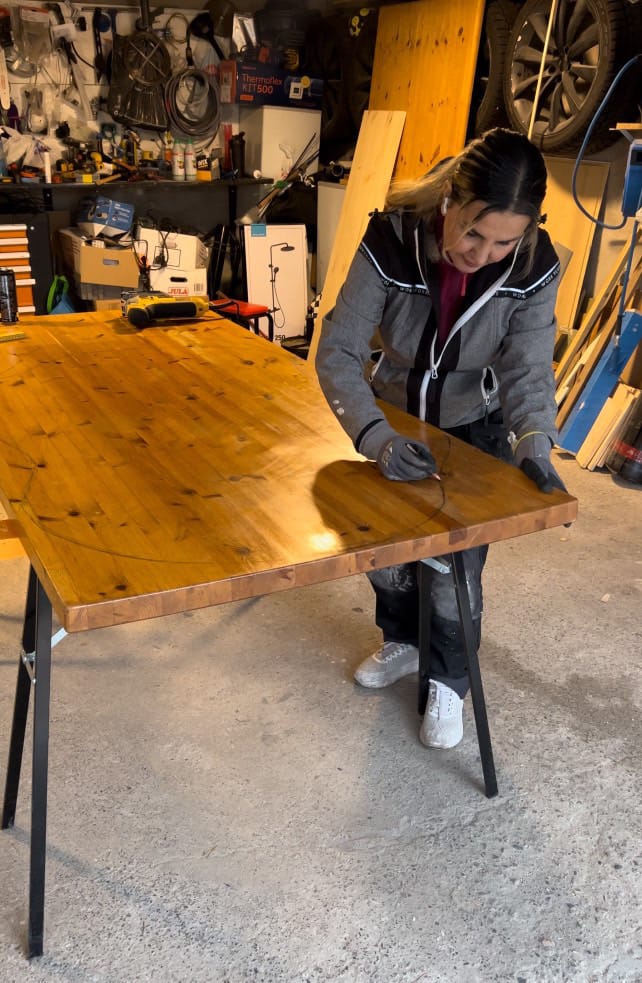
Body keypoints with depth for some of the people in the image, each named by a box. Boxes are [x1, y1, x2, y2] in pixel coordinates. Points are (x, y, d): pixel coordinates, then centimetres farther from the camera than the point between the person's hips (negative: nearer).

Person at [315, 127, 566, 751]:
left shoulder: (535, 269, -26)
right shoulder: (391, 242, -30)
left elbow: (528, 368, -22)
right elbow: (337, 352, -30)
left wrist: (534, 446, -43)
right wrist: (377, 438, -45)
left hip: (475, 429, 0)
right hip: (394, 417, 1)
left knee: (455, 562, 0)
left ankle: (448, 681, 25)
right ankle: (403, 642, 41)